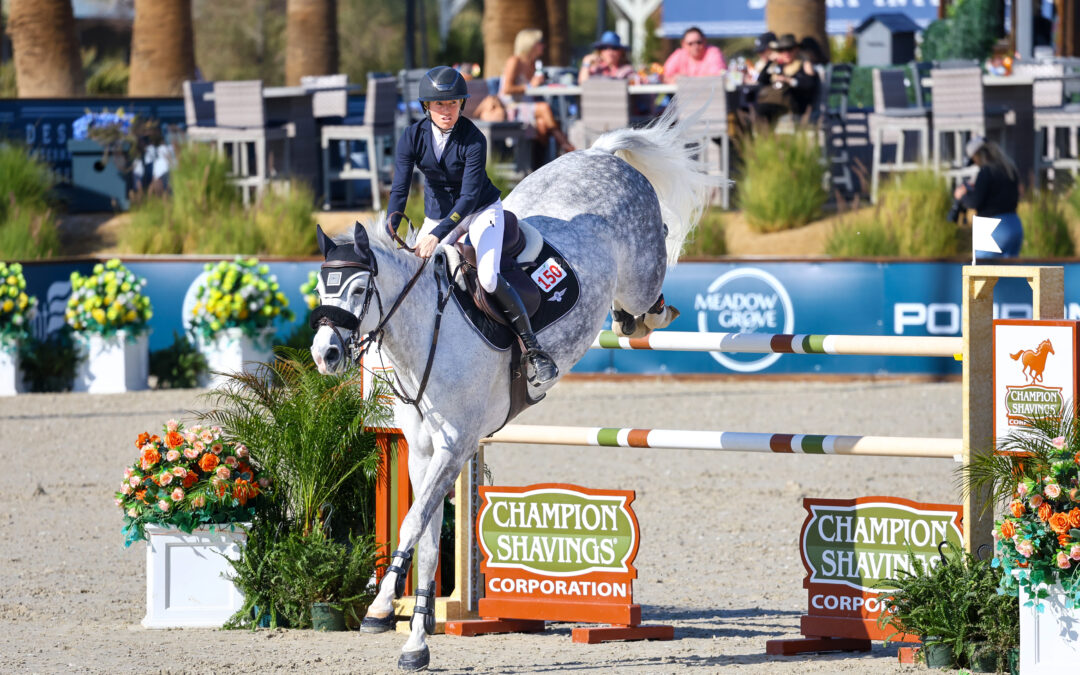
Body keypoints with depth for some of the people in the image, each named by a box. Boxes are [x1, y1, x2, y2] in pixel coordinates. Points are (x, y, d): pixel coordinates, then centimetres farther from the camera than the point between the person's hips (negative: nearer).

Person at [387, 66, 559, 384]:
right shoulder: (412, 137, -14)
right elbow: (400, 190, -14)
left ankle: (534, 351, -16)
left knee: (488, 278, -25)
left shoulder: (473, 140, -25)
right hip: (438, 214, 4)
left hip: (482, 211, -4)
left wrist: (437, 235, -37)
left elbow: (469, 195, -27)